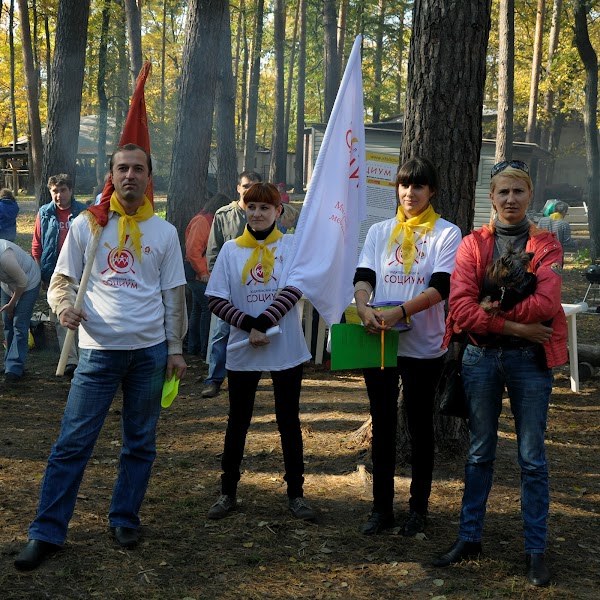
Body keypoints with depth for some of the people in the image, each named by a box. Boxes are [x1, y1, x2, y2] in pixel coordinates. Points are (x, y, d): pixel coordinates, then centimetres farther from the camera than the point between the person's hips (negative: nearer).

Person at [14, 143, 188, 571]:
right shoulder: (86, 225, 3)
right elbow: (61, 281, 4)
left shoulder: (164, 232, 7)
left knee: (141, 443, 10)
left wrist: (175, 348, 5)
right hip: (99, 349, -2)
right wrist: (64, 305, -18)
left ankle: (125, 519, 25)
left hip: (150, 350, 2)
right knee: (72, 443, -4)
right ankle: (47, 533, 3)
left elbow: (173, 295, 9)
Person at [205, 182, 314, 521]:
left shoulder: (291, 246, 0)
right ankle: (228, 492, 21)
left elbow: (295, 288, -13)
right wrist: (250, 326, -15)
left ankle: (296, 493, 18)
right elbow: (216, 299, -2)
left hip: (287, 350, -1)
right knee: (238, 421, 10)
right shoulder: (231, 249, 3)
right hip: (243, 351, 1)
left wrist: (262, 324, -20)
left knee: (289, 421, 8)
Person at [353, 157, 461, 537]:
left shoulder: (447, 233, -1)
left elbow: (440, 287, -13)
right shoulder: (380, 231, 10)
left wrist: (399, 312, -27)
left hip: (423, 346, -3)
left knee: (420, 427, 7)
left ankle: (419, 507, 20)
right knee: (383, 426, 9)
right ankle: (382, 507, 19)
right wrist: (363, 307, -22)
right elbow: (364, 276, 0)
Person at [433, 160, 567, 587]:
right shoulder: (473, 244, 4)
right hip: (481, 356, 2)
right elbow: (460, 306, -10)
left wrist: (491, 307, -16)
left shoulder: (545, 244, 1)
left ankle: (536, 549, 15)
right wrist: (515, 326, -17)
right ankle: (470, 538, 24)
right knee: (480, 452, 12)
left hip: (530, 359, -1)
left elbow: (545, 303, -15)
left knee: (532, 457, 5)